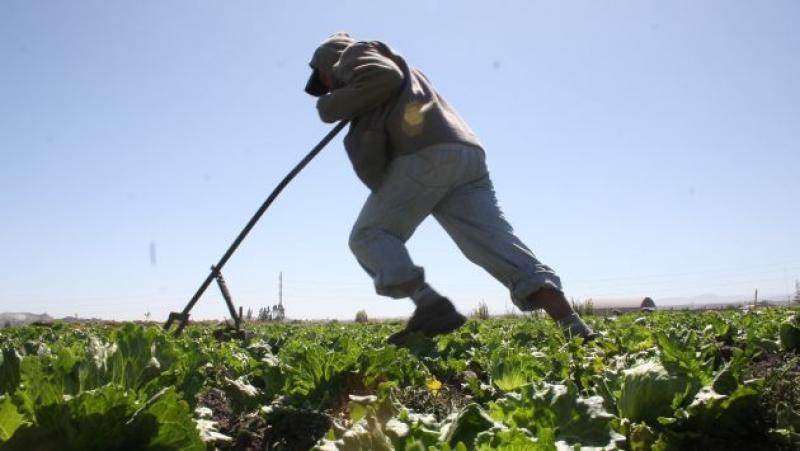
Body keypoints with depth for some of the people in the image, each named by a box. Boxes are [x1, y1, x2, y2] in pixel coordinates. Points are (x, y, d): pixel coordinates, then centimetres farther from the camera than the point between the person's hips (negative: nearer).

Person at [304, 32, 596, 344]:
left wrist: (333, 105, 4)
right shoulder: (397, 66, 43)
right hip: (467, 154, 8)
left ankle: (431, 305, -25)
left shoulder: (354, 54, 17)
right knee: (499, 244, -3)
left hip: (426, 154, -8)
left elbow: (382, 76, -6)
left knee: (369, 235, -1)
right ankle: (574, 327, -17)